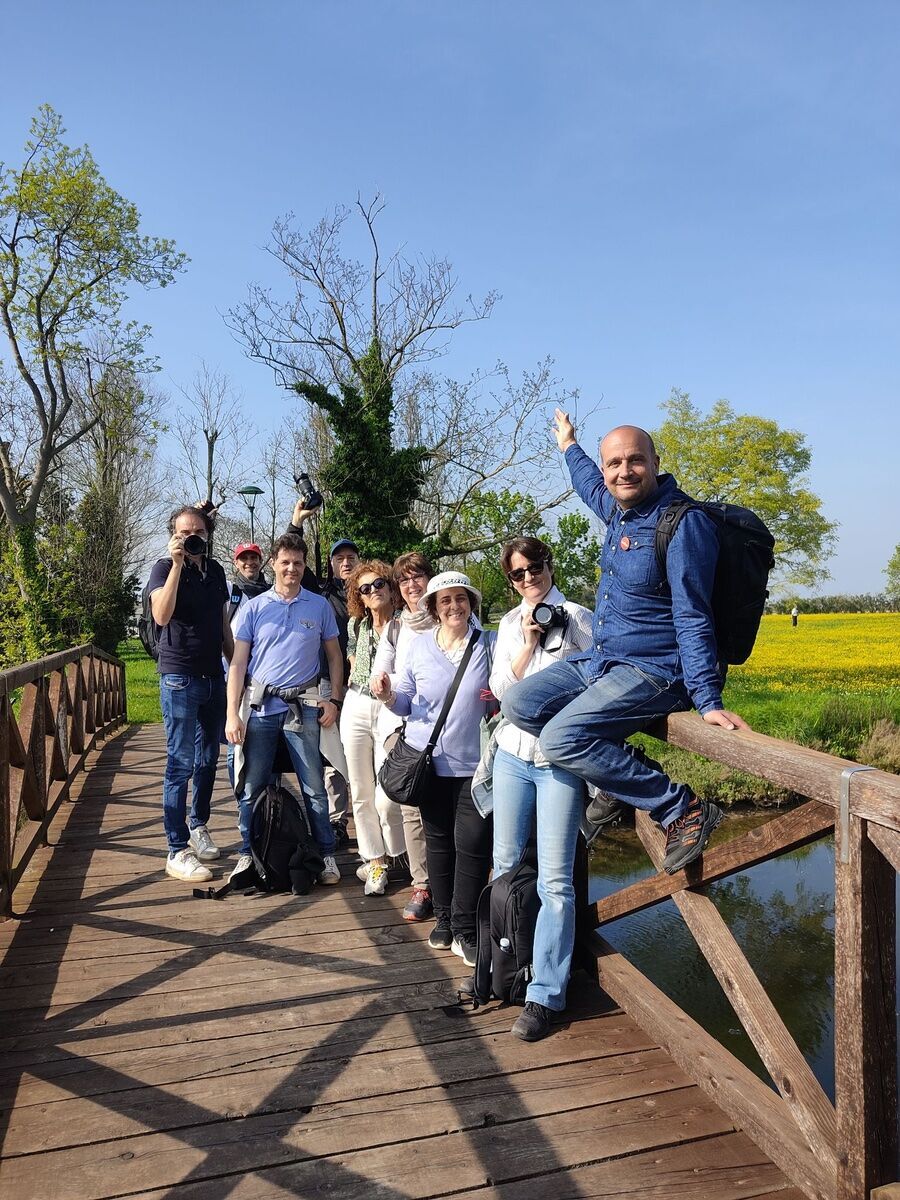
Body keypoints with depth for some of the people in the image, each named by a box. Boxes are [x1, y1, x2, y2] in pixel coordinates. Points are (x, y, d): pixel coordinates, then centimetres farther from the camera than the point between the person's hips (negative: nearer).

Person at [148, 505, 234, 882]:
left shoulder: (215, 570, 12)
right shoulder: (165, 568, -5)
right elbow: (161, 615, -24)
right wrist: (177, 564, -23)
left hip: (213, 677, 6)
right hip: (179, 677, -6)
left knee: (208, 759, 14)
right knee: (181, 763, -5)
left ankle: (198, 826, 32)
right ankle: (177, 851, 0)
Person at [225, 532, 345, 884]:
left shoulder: (319, 607, 6)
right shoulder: (254, 607, 4)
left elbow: (334, 656, 12)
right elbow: (238, 662, 2)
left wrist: (335, 700, 1)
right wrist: (232, 714, -5)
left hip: (303, 706, 0)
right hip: (260, 706, 0)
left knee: (314, 787, 3)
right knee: (251, 787, 6)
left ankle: (326, 855, 15)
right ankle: (248, 854, 20)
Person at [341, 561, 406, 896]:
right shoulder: (357, 625, 8)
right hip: (356, 708, 5)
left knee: (385, 799, -8)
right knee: (361, 793, 8)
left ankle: (398, 857, 17)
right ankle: (375, 861, 22)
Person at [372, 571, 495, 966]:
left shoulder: (488, 643, 2)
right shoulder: (419, 645, 5)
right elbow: (405, 701, 8)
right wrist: (389, 696, -14)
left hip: (474, 760, -2)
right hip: (430, 759, 2)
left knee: (472, 843, -5)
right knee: (438, 840, 13)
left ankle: (465, 931, 9)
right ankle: (444, 918, 29)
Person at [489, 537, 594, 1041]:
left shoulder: (579, 619, -4)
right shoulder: (509, 624, 10)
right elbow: (501, 689, 3)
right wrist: (528, 644, -11)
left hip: (560, 761, -5)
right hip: (512, 755, 5)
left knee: (554, 880, -4)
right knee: (506, 867, 13)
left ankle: (545, 995, 7)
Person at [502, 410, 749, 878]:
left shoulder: (685, 523, -18)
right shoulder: (618, 509, 6)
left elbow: (693, 619, -20)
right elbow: (590, 488, 34)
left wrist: (708, 700, -25)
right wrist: (569, 447, 49)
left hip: (654, 672, -9)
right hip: (600, 660, 9)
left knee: (560, 739, -25)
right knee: (517, 705, 0)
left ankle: (685, 810, -13)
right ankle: (618, 773, 7)